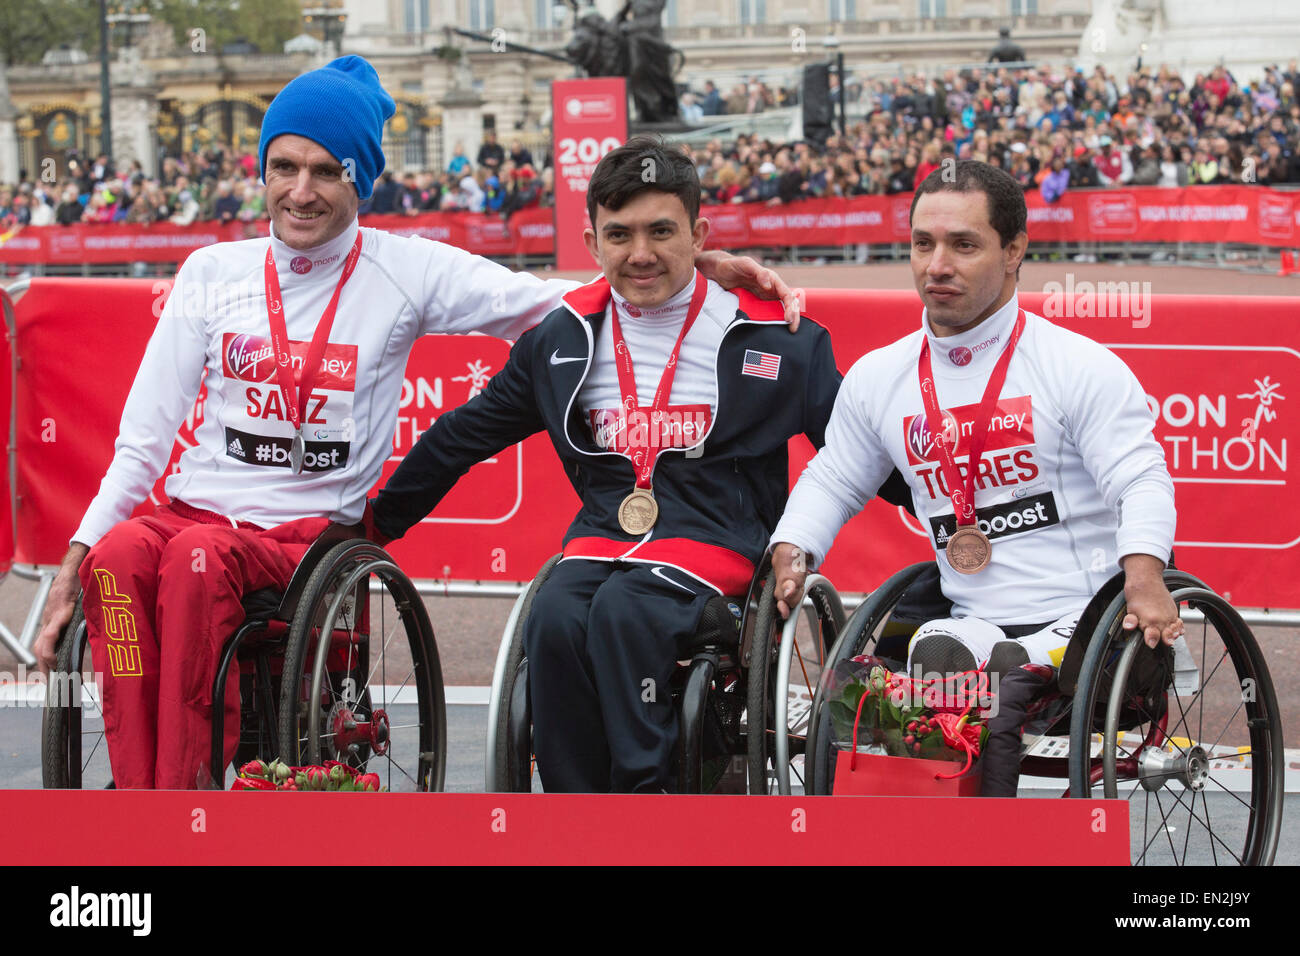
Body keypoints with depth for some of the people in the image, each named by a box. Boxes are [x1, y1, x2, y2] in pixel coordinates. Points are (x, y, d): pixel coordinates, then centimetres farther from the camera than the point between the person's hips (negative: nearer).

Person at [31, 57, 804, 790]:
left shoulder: (407, 271, 4)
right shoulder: (213, 273, 11)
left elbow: (565, 306, 2)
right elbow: (145, 436, 10)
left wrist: (698, 264, -13)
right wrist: (69, 572, 2)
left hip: (310, 535, -2)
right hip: (193, 509, 2)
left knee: (200, 555, -35)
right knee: (118, 555, -33)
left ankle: (183, 785, -30)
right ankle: (138, 792, -32)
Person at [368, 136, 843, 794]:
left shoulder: (774, 338, 3)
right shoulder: (562, 339, 12)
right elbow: (464, 434, 22)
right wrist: (378, 519, 24)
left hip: (718, 540, -3)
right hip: (602, 536, 3)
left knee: (622, 610, -34)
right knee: (554, 623, -29)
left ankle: (643, 786, -26)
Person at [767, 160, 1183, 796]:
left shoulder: (1083, 366, -1)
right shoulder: (876, 378, 14)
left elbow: (1140, 482, -9)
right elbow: (831, 481, 27)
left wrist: (1143, 578, -28)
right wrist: (791, 554, 6)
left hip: (1087, 621, -4)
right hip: (971, 625, 4)